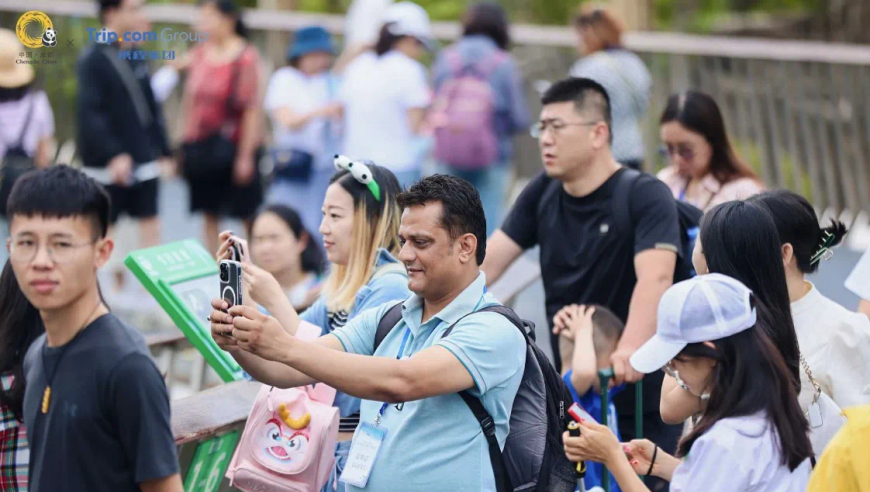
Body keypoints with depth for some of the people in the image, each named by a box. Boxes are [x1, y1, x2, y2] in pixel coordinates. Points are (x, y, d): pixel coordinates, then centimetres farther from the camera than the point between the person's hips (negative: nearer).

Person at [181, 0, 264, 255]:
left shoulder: (245, 58, -12)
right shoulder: (199, 54, 6)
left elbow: (252, 109, -13)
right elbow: (190, 101, 13)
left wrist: (246, 155, -15)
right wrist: (187, 143, 10)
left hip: (233, 146, -5)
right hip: (200, 146, 5)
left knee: (246, 216, 4)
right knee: (209, 215, 9)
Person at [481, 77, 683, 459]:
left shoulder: (645, 196, -15)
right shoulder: (543, 193, 5)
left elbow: (655, 277, -32)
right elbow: (486, 264, 2)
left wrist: (632, 348, -49)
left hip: (640, 403, -6)